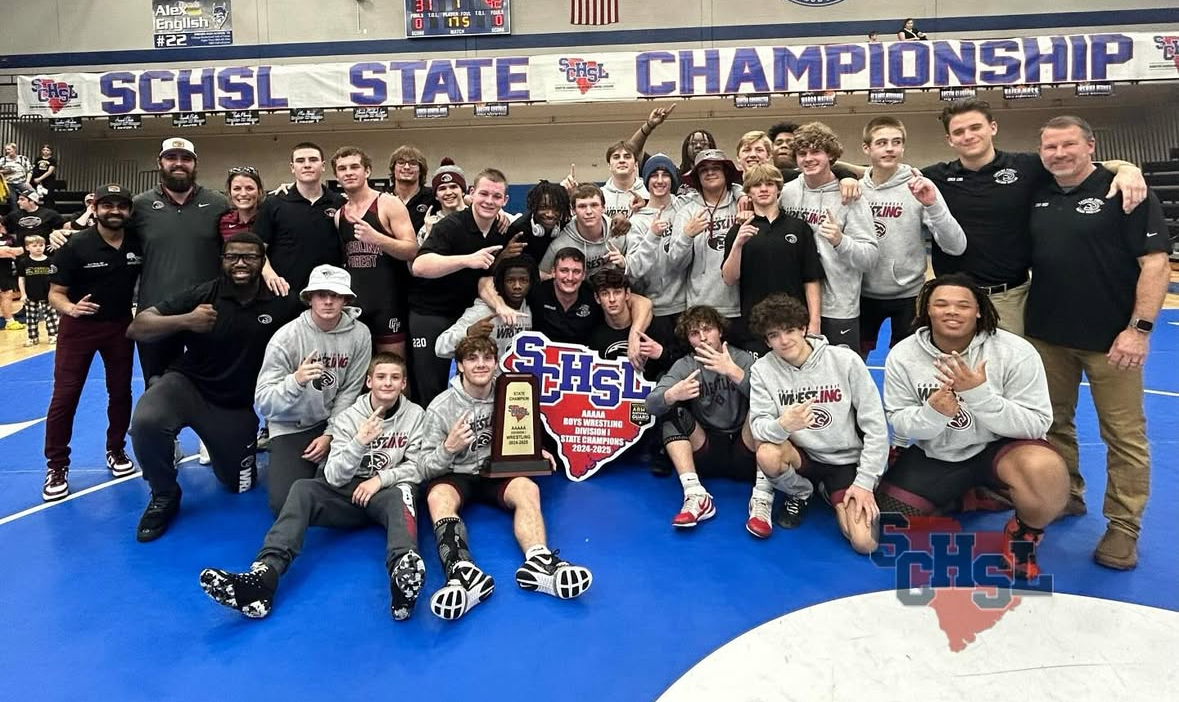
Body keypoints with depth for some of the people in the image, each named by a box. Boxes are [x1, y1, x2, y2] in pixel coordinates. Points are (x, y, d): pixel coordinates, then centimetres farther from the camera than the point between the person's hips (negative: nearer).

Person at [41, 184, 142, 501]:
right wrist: (70, 308, -34)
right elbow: (55, 294, -14)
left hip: (120, 326, 3)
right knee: (65, 396, -2)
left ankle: (116, 451, 31)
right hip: (79, 327, -3)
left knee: (121, 392, 12)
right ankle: (57, 467, 10)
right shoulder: (76, 246, -16)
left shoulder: (138, 243, -8)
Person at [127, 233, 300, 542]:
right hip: (187, 384, -1)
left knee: (239, 485, 10)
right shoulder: (202, 295, -14)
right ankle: (164, 496, -4)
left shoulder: (280, 305, -12)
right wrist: (185, 321, -31)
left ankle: (244, 445, 45)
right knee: (145, 422, -33)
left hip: (237, 405, 1)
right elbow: (136, 328, -14)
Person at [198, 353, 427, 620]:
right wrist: (359, 442, -25)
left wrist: (380, 479, -15)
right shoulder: (348, 417, 1)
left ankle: (403, 574, -69)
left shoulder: (415, 415, 1)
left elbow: (417, 468, 1)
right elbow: (334, 478, -9)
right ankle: (264, 574, -47)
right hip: (351, 493, 3)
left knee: (401, 495, -38)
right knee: (302, 489, -25)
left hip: (388, 493, -2)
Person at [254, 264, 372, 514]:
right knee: (286, 501, -16)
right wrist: (296, 381, -38)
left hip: (335, 422, 2)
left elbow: (349, 392, -4)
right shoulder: (286, 337, -17)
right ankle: (279, 462, 19)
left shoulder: (359, 334, -11)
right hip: (291, 427, -2)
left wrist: (330, 435, -9)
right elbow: (263, 403, -21)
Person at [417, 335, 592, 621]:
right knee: (438, 496, -36)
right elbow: (424, 470, -8)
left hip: (496, 472, 2)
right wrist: (448, 448, -28)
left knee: (528, 488, -30)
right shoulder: (441, 407, -9)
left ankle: (538, 563, -54)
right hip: (455, 475, -2)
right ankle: (464, 574, -60)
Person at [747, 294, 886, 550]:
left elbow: (875, 426, -9)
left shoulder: (845, 360, -14)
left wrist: (865, 482, -13)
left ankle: (832, 494, 16)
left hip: (846, 460, -1)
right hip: (802, 454, 1)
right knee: (767, 455, -34)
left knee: (864, 543, -17)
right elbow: (758, 426, -17)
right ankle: (799, 494, 2)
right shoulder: (762, 370, -10)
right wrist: (782, 425, -41)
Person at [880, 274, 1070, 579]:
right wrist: (932, 414, -30)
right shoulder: (902, 355, -11)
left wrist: (980, 394, -35)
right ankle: (957, 498, 24)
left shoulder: (1016, 352, -18)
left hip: (998, 447, -2)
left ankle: (1024, 536, -1)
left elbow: (1036, 424, -19)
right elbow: (899, 421, -5)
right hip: (934, 455, 3)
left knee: (1045, 471, -36)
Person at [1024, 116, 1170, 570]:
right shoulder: (1038, 197, 8)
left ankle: (1123, 526, 15)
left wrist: (1140, 328, -18)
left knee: (1124, 435, 3)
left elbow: (1155, 263, -12)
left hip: (1110, 339, -5)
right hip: (1046, 335, 5)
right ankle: (1065, 496, 33)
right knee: (1052, 425, 15)